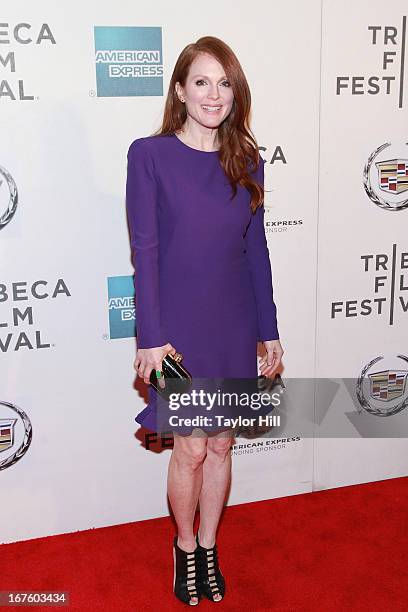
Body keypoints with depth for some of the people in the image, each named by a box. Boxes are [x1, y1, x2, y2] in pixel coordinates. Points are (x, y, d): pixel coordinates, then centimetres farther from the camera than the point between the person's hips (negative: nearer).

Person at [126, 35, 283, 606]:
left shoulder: (247, 161, 3)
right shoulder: (149, 154, -7)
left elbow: (256, 249, 7)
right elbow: (144, 250, -10)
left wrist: (269, 330, 6)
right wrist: (151, 337, -13)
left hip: (234, 325, 4)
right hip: (179, 324, -3)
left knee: (221, 444, 13)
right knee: (191, 448, 5)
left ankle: (209, 548, 34)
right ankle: (185, 548, 32)